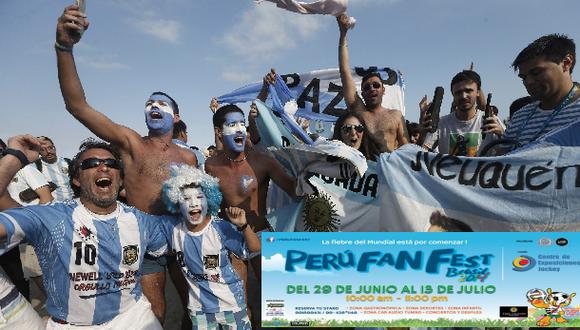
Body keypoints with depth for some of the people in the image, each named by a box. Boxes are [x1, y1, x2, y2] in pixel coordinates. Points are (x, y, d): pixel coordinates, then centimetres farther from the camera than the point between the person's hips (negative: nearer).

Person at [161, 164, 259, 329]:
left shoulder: (221, 228, -22)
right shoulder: (173, 229, -10)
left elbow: (255, 248, -22)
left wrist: (243, 226, -36)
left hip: (231, 302, -2)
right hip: (199, 306, 3)